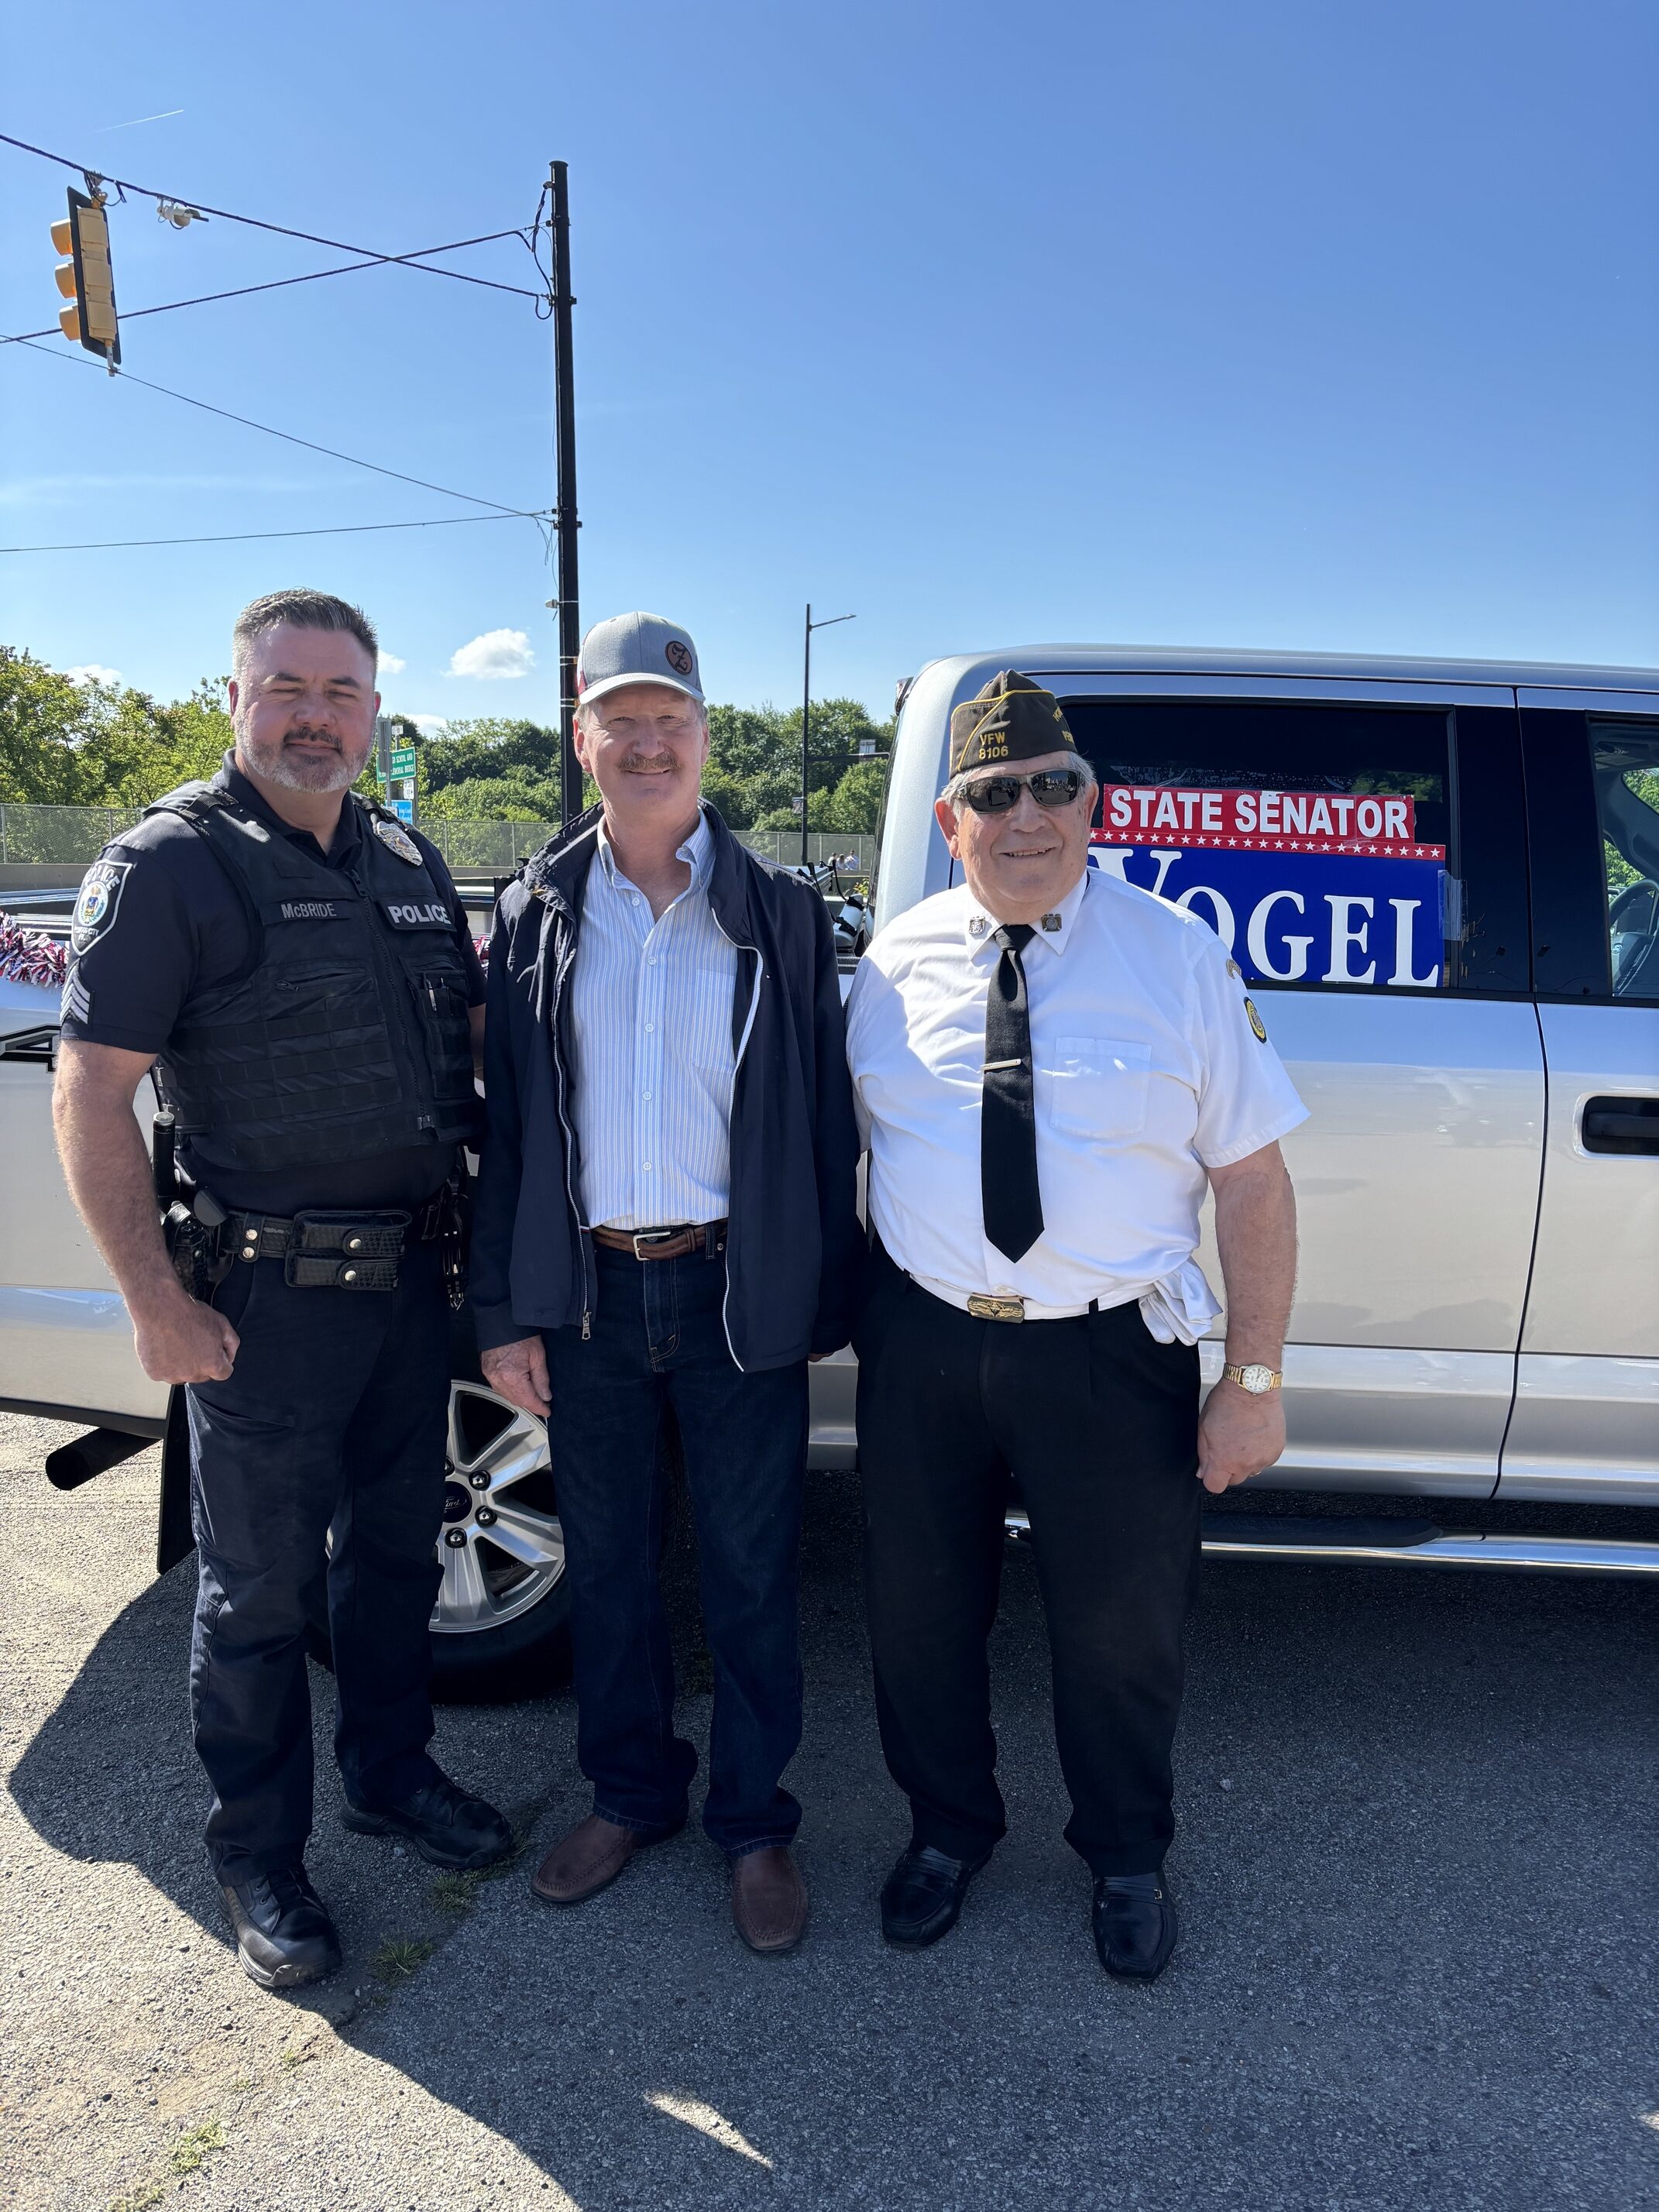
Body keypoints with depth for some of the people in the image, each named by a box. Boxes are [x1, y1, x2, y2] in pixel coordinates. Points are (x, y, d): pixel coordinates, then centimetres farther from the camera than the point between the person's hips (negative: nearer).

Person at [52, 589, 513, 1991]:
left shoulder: (410, 864, 8)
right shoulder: (170, 864, -9)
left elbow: (478, 1029, 18)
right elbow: (91, 1097, -13)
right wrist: (157, 1301, -16)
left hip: (410, 1277, 6)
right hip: (264, 1297, -5)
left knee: (397, 1547, 20)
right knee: (262, 1586, 9)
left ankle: (392, 1772, 41)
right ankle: (260, 1859, 28)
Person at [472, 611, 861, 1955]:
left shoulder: (779, 914, -2)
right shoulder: (538, 916, 4)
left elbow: (825, 1122, -1)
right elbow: (505, 1125, 5)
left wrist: (828, 1304, -2)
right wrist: (506, 1312, 2)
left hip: (737, 1293, -2)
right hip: (588, 1295, 2)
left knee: (750, 1574, 9)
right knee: (607, 1567, 16)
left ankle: (755, 1823, 30)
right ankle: (633, 1796, 38)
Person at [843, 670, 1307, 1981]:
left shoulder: (1179, 957, -6)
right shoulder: (895, 966, 0)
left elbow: (1252, 1179, -6)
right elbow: (860, 1144, 8)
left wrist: (1255, 1380, -9)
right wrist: (857, 1309, 3)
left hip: (1112, 1356, -1)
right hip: (924, 1345, 2)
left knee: (1122, 1627, 15)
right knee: (920, 1612, 17)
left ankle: (1127, 1858, 45)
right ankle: (949, 1830, 46)